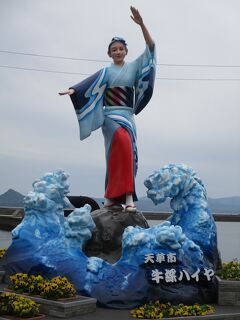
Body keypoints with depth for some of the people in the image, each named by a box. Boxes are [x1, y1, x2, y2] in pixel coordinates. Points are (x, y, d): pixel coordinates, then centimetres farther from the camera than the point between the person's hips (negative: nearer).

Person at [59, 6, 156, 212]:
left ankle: (114, 196, 2)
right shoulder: (106, 72, 11)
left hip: (128, 115, 4)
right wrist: (72, 90, -25)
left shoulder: (134, 67, 16)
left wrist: (141, 24, -7)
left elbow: (151, 47, 6)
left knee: (124, 152, -4)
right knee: (123, 142, -29)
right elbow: (90, 83, -6)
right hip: (111, 114, -4)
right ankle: (128, 196, -30)